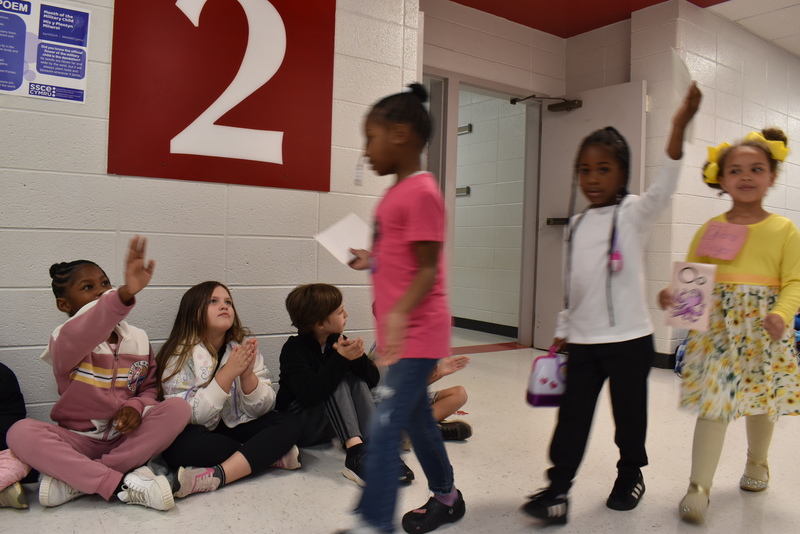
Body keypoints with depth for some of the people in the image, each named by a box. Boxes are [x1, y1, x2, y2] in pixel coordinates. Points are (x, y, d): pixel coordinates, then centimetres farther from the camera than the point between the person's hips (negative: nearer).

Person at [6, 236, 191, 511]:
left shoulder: (138, 339, 3)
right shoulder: (63, 339, -11)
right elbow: (77, 340, -37)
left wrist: (136, 406, -16)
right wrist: (125, 294, -56)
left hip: (126, 437, 3)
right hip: (77, 440, -3)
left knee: (178, 408, -23)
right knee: (20, 432, -29)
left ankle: (75, 481, -23)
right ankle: (124, 485, -32)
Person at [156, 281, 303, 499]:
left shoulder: (244, 346, -2)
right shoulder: (180, 354, -12)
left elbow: (261, 409, -3)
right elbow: (187, 417, -21)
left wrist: (247, 375, -23)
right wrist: (228, 373, -27)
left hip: (234, 429, 4)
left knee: (289, 423, -19)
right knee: (184, 441, -35)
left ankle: (216, 476, -33)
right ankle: (270, 454, -18)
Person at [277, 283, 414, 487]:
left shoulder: (337, 341, 1)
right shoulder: (293, 349, -17)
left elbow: (373, 380, -7)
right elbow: (310, 393, -35)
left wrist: (356, 356, -25)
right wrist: (341, 359, -38)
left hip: (332, 425, 6)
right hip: (297, 425, -6)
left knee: (356, 380, -18)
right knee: (336, 380, -27)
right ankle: (355, 452, -41)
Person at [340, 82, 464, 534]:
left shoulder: (421, 192, -17)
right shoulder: (399, 191, 11)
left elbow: (428, 268, -21)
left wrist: (400, 312, -34)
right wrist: (372, 261, 26)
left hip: (417, 333, -10)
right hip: (400, 332, 10)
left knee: (384, 428, -8)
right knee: (417, 419, 20)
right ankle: (447, 497, 39)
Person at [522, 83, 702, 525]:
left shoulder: (633, 214, -5)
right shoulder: (576, 225, 8)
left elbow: (662, 190, -27)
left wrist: (678, 129, -38)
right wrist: (562, 331, 14)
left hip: (629, 338, -4)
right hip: (582, 340, 4)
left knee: (629, 413, 12)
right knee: (572, 414, 5)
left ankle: (630, 475, 35)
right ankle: (558, 489, 12)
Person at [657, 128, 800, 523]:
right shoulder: (710, 229, 3)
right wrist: (674, 295, -18)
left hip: (763, 332, 1)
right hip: (716, 328, 0)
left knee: (761, 402, 17)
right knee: (713, 401, -7)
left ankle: (757, 462, 44)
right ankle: (698, 487, -1)